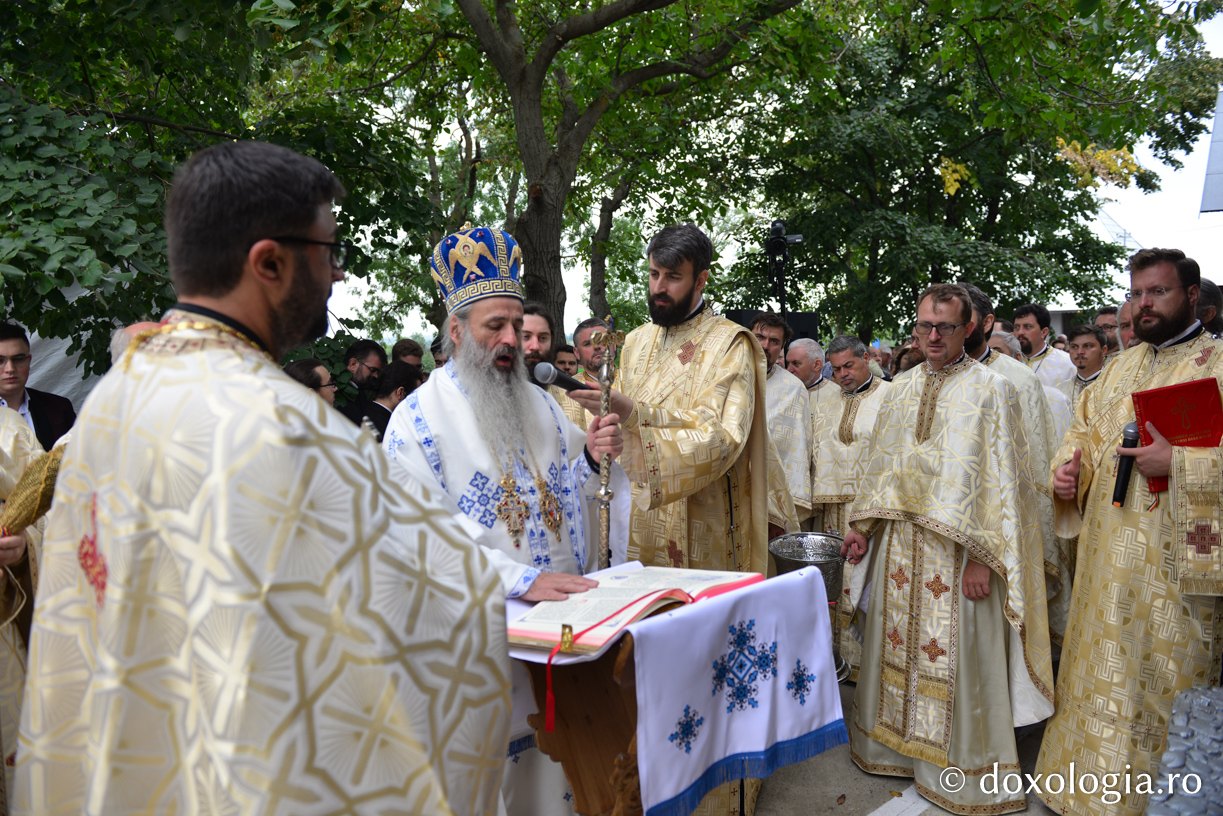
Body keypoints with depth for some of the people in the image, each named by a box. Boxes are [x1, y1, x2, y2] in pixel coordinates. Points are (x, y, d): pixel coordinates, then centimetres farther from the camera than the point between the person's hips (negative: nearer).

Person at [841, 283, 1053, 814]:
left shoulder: (990, 388, -6)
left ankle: (961, 772, 16)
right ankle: (895, 745, 29)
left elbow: (1002, 478, -10)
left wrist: (984, 556, -16)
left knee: (955, 659, 2)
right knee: (899, 646, 13)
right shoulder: (901, 391, 12)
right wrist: (862, 525, 8)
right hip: (899, 546, 5)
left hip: (957, 549, -5)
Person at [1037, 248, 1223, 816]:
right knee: (1103, 674, 15)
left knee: (1166, 678, 3)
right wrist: (1068, 469, 3)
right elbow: (1084, 428, 21)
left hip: (1176, 556, -6)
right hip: (1107, 550, 7)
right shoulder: (1121, 368, 15)